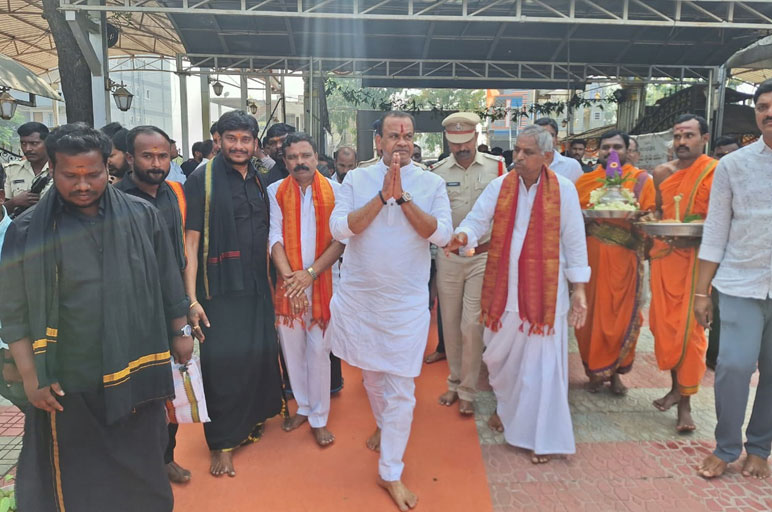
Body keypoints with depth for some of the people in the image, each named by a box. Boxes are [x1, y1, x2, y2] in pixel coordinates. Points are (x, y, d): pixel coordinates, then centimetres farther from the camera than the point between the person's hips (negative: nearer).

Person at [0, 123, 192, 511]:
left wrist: (180, 331, 8)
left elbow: (167, 282, 6)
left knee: (143, 471, 16)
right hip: (68, 383, -1)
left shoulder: (141, 216, -2)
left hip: (139, 372, 1)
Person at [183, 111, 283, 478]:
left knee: (259, 353, 9)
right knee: (222, 361, 0)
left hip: (257, 287, 5)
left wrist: (273, 279, 11)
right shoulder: (202, 179, -5)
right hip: (219, 289, -5)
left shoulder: (259, 182, 10)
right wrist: (191, 299, -14)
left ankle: (252, 419, 32)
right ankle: (222, 442, 17)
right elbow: (191, 240, -9)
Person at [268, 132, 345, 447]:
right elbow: (275, 238, -2)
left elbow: (341, 240, -7)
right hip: (288, 281, 2)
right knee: (291, 347, 10)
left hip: (323, 280, -2)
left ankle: (319, 418, 15)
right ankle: (303, 406, 29)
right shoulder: (276, 192, 2)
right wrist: (289, 277, -14)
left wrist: (310, 273, -14)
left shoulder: (334, 191, -2)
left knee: (318, 349, 1)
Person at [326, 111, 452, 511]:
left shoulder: (432, 184, -2)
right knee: (371, 372, 21)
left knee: (401, 387, 0)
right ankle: (384, 425, 50)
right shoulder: (356, 179, -1)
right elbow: (339, 228, -13)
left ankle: (391, 473, 16)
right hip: (359, 296, 2)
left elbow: (440, 234, -14)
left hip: (407, 301, -2)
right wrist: (383, 195, -20)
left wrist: (403, 197, -21)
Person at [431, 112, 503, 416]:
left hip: (483, 256, -1)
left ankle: (467, 391, 15)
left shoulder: (496, 166, -1)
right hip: (447, 256, 2)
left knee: (472, 325, -1)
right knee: (450, 322, 10)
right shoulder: (437, 172, 1)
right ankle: (454, 382, 28)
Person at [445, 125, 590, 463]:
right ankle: (507, 407, 44)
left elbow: (574, 241, -3)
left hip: (544, 290, -3)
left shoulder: (564, 189, -6)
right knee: (500, 356, 16)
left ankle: (542, 436, 19)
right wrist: (463, 235, -29)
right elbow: (478, 219, -5)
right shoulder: (499, 186, 1)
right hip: (503, 287, 3)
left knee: (541, 362, 2)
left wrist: (579, 289, -5)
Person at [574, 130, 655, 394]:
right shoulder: (585, 181, 9)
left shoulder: (642, 180, 4)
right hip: (592, 258, 1)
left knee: (623, 316, 2)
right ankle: (595, 371, 20)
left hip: (625, 259, -1)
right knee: (591, 315, 3)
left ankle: (615, 372, 21)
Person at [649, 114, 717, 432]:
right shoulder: (662, 173, 12)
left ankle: (685, 402, 4)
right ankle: (676, 387, 24)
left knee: (689, 326, -6)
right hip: (663, 255, 5)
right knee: (664, 321, 8)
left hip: (695, 258, -5)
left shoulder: (715, 172, -4)